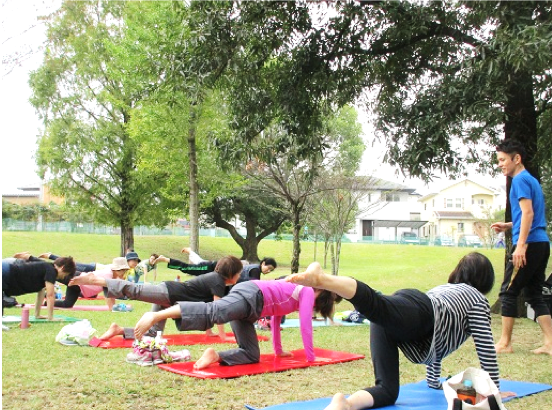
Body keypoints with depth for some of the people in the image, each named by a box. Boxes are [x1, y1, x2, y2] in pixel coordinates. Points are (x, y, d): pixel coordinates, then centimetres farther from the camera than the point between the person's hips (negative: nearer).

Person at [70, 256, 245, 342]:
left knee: (153, 332, 4)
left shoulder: (214, 278, 19)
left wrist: (208, 330, 25)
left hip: (167, 300, 9)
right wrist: (222, 335, -11)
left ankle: (118, 330, 3)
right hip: (167, 292, -9)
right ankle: (95, 280, -25)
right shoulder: (218, 282, -10)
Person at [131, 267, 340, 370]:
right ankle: (156, 316, -48)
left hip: (248, 303, 9)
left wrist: (278, 350, 49)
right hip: (250, 295, -9)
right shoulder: (307, 291, 12)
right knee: (214, 312, -33)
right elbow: (305, 325, 3)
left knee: (251, 355, 6)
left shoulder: (293, 293, 37)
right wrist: (311, 357, 9)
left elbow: (276, 318, 43)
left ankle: (215, 355, -15)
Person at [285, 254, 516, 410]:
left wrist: (434, 382, 65)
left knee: (387, 390, -4)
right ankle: (321, 278, -64)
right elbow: (486, 347, 24)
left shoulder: (443, 289, 48)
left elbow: (435, 335, 55)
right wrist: (494, 389, 36)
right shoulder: (477, 299, 29)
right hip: (416, 312, -6)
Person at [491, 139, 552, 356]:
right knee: (534, 294, 11)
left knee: (508, 292, -2)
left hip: (529, 244, -9)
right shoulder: (532, 180, 21)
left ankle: (505, 343, 3)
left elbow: (528, 212, -18)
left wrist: (520, 245, -23)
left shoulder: (520, 180, -8)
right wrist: (508, 226, 21)